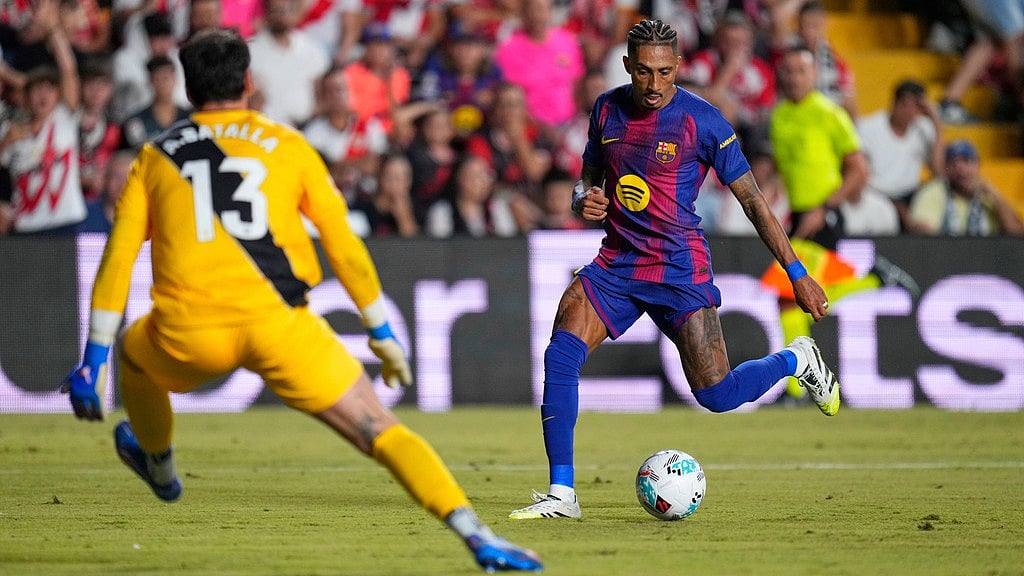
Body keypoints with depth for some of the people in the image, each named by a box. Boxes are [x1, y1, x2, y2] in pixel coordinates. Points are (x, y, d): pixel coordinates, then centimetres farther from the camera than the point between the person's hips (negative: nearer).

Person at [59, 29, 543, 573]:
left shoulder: (155, 157, 16)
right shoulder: (288, 145, 13)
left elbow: (117, 258, 10)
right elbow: (345, 246, 14)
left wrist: (92, 360, 13)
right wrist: (382, 333, 23)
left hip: (191, 333, 1)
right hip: (277, 323, -1)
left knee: (133, 350, 36)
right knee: (381, 431, -1)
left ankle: (159, 466, 58)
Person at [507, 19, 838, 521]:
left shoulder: (702, 121, -10)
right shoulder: (607, 109, 5)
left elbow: (752, 200, -5)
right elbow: (589, 178, 19)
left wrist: (798, 274, -6)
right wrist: (584, 201, -7)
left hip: (680, 269, -4)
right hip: (616, 263, 4)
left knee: (715, 394, -8)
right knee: (560, 357, -16)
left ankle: (797, 359, 24)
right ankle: (561, 494, -10)